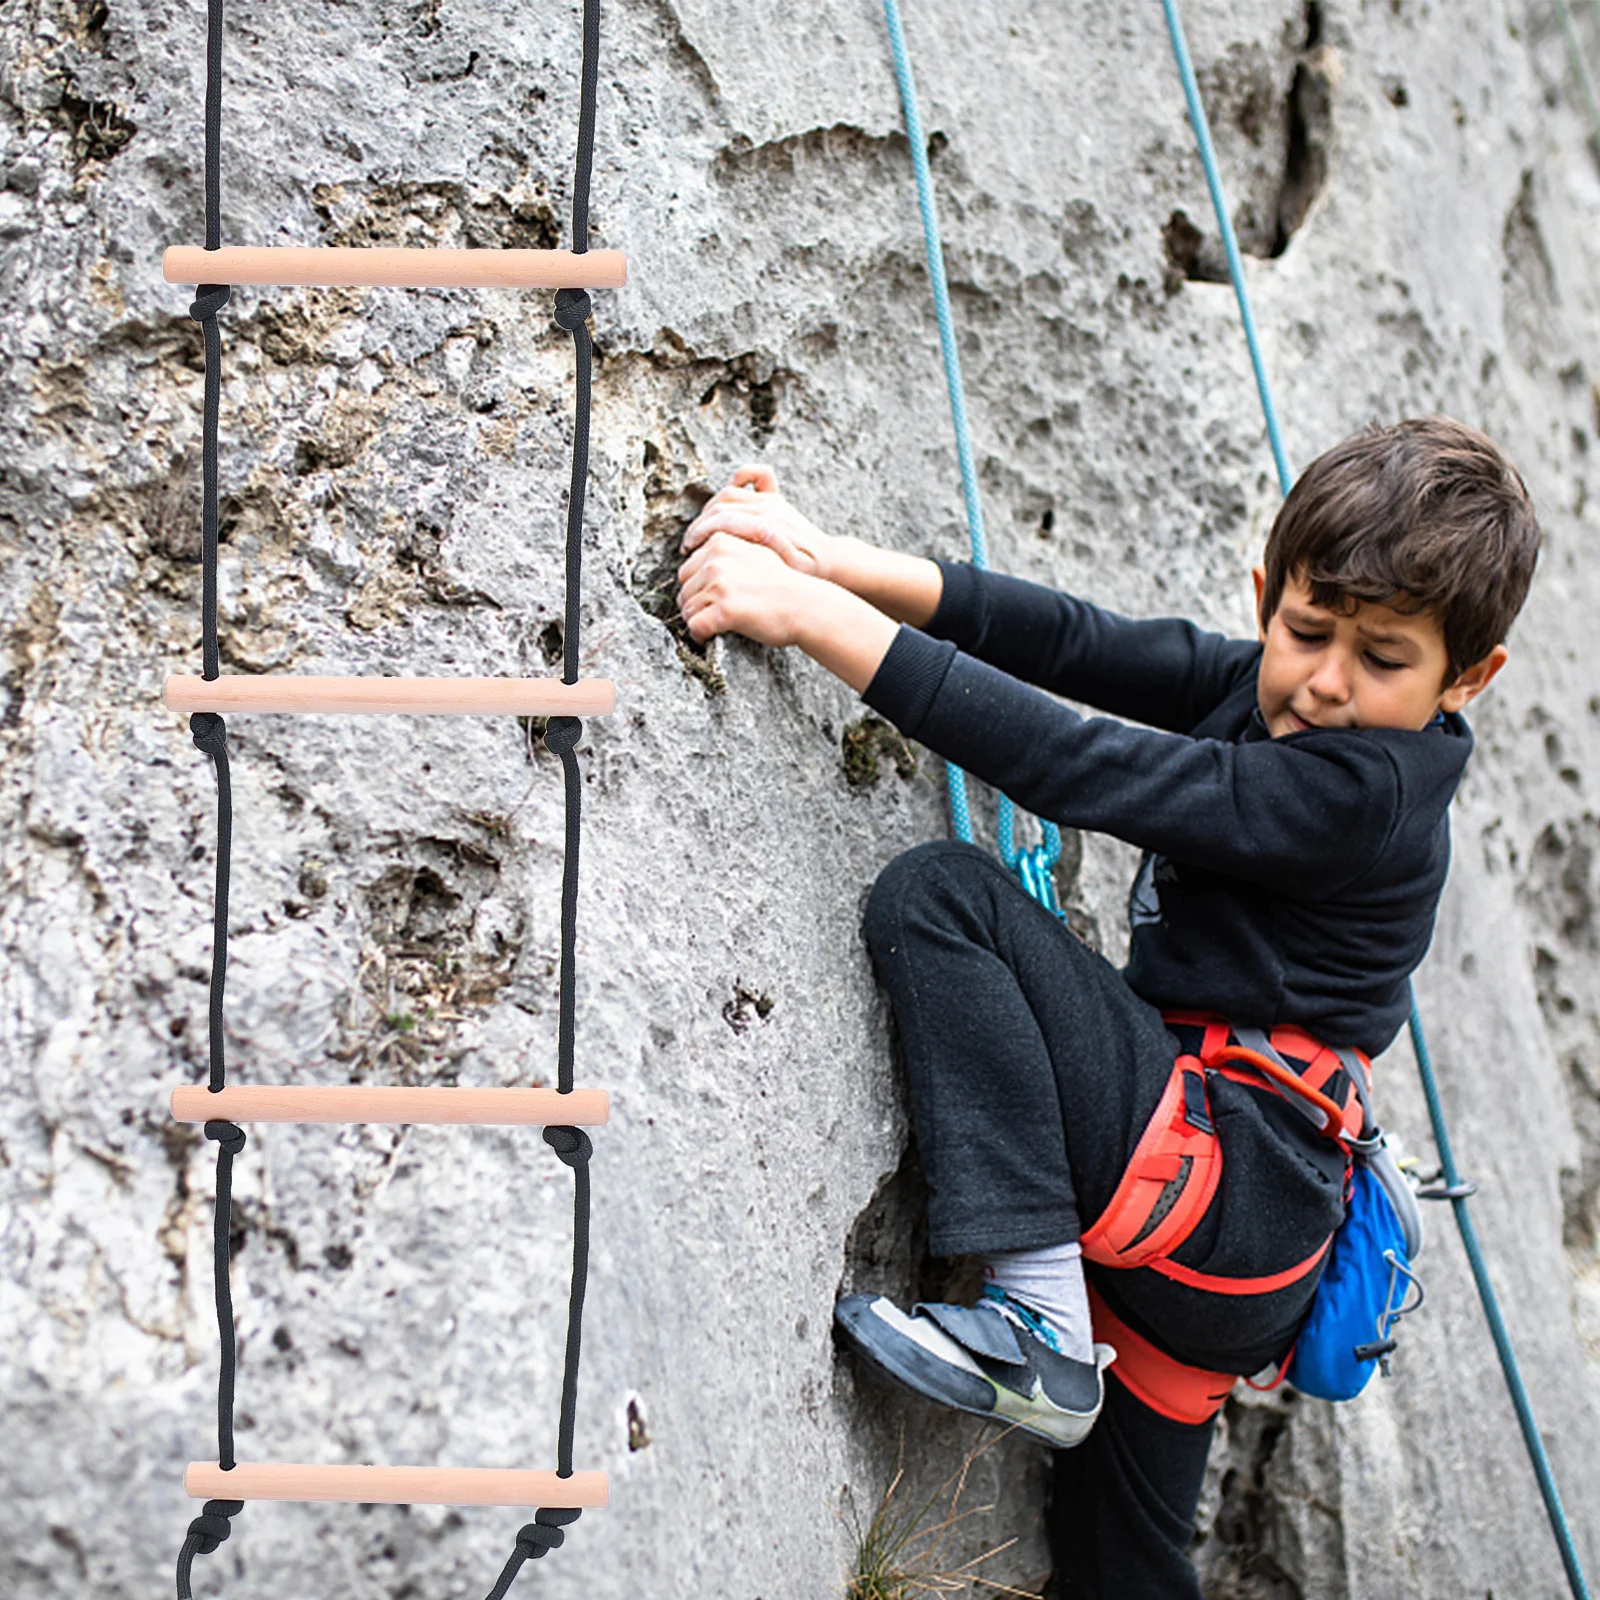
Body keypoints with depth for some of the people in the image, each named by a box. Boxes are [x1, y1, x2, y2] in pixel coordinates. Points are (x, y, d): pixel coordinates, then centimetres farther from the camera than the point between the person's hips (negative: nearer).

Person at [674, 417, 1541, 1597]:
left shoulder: (1361, 790, -18)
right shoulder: (1261, 690, 6)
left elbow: (1073, 766, -25)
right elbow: (1071, 639, -2)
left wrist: (807, 614, -27)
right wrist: (830, 561, -14)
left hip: (1228, 1188, -8)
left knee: (941, 895, -18)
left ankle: (1042, 1326, -20)